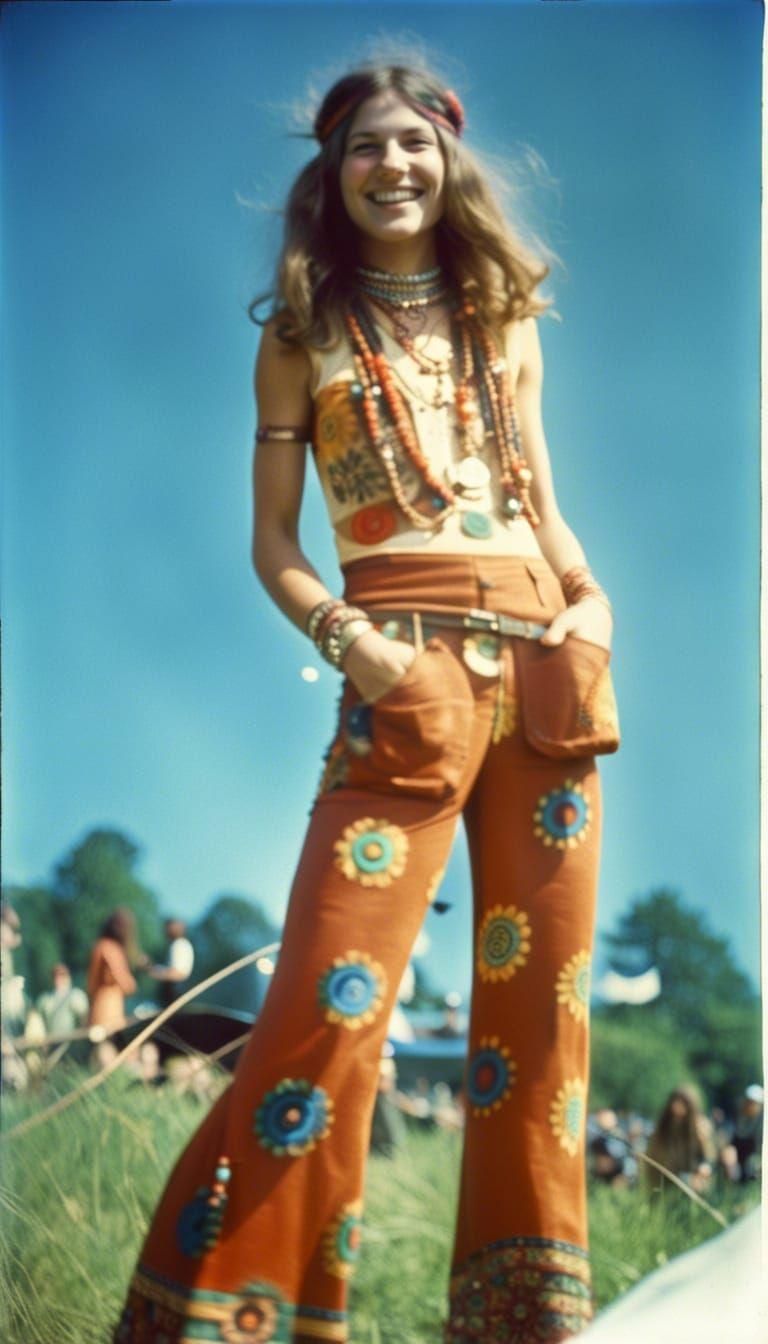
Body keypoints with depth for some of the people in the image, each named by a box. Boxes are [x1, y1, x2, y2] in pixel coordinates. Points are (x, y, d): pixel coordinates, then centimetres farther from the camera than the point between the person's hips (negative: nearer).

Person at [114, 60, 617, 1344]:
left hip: (545, 664, 4)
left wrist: (593, 600, 2)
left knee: (543, 997, 5)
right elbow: (273, 537, 4)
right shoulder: (305, 331, 9)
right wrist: (343, 638, -14)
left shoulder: (501, 314, 18)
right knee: (326, 1000, -13)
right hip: (406, 674, -4)